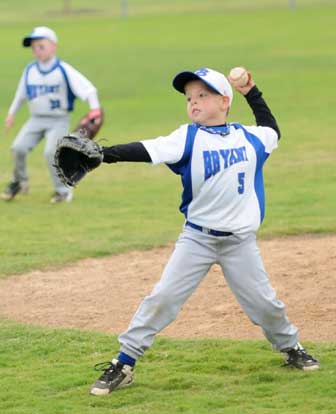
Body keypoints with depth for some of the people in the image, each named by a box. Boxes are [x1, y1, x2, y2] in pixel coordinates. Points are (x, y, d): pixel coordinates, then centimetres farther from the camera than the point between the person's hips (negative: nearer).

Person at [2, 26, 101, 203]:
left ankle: (63, 190, -3)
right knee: (18, 147, -13)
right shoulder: (29, 71, 3)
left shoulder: (64, 70, -12)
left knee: (51, 152, -23)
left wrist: (95, 109, -33)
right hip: (36, 120, 4)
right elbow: (21, 93, 19)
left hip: (58, 120, -4)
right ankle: (19, 182, 13)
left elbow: (87, 89, -19)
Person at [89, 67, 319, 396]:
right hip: (197, 238, -1)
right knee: (163, 297, -9)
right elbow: (146, 150, -20)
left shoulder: (249, 137, 2)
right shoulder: (187, 138, -6)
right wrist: (103, 154, -34)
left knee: (263, 302, 8)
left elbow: (272, 131, 26)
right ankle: (123, 365, -4)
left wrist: (252, 94, 18)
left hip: (240, 241, 2)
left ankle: (290, 347, 36)